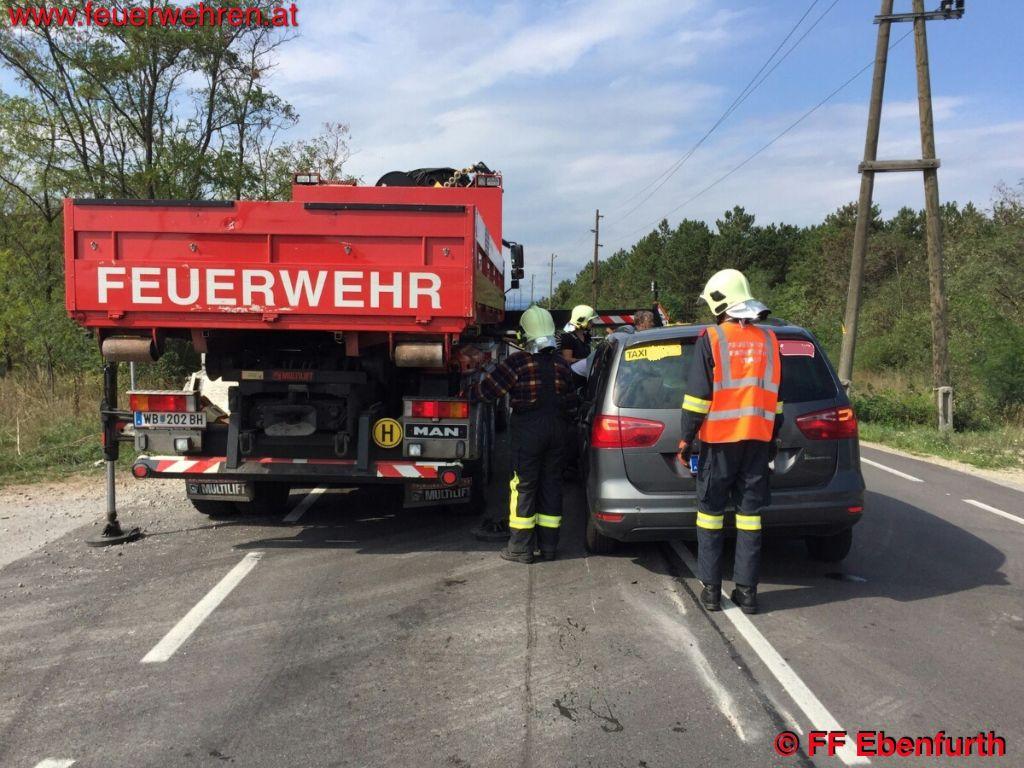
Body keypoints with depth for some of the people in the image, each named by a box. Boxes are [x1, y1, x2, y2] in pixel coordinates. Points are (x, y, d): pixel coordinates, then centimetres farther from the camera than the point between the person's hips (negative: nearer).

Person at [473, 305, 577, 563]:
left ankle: (521, 548, 6)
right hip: (558, 430, 5)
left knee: (524, 486, 2)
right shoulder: (561, 364, 5)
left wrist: (472, 391, 11)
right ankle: (548, 545, 17)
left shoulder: (517, 362, -12)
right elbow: (571, 401, 10)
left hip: (529, 432, -5)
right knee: (551, 484, 11)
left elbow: (488, 389, -9)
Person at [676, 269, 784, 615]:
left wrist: (686, 439, -2)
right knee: (750, 512, 8)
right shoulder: (768, 340, 8)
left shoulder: (711, 339, -8)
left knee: (711, 511, 6)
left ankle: (711, 589, 9)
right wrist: (773, 439, 22)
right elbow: (775, 396, 14)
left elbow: (697, 396, -10)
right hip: (758, 440, 4)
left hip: (719, 439, -4)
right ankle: (747, 590, 11)